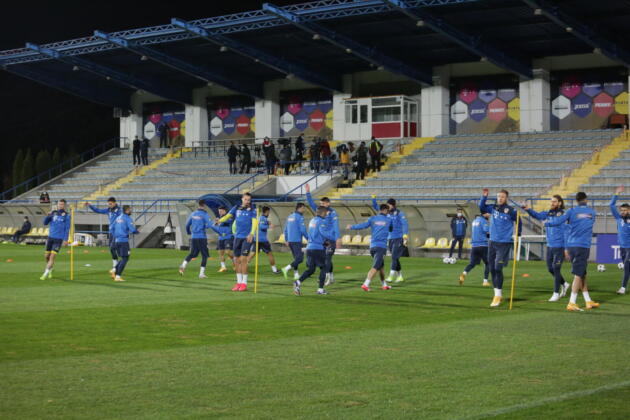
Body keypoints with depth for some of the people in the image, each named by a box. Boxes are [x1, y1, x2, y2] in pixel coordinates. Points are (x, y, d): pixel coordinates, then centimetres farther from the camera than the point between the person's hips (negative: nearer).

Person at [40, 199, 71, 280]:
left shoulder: (66, 215, -1)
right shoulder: (53, 213, 9)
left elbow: (67, 228, -2)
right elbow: (45, 223, 9)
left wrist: (65, 240, -9)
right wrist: (48, 216, -10)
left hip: (59, 239, -4)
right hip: (50, 237, 4)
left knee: (52, 256, -12)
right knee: (46, 256, 8)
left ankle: (46, 274, -9)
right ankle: (51, 268, 35)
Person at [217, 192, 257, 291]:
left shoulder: (252, 209, -3)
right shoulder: (236, 208, 7)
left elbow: (254, 222, -13)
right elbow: (228, 215, -5)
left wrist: (252, 233, -29)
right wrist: (220, 220, -26)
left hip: (247, 237, -4)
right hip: (237, 237, 4)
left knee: (243, 259, -11)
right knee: (236, 260, 6)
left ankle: (244, 283, -2)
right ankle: (238, 282, 17)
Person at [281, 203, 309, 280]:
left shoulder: (290, 216, 14)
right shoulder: (300, 217, -10)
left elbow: (285, 229, 18)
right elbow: (303, 230, -13)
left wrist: (286, 240, 25)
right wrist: (308, 239, -2)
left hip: (290, 241, 8)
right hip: (297, 241, -8)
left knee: (296, 258, 15)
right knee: (300, 258, -8)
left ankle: (296, 274, 13)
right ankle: (286, 269, -19)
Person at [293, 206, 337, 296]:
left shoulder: (312, 221, 15)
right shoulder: (321, 222, -11)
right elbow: (327, 234, -16)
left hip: (309, 247, 7)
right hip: (318, 248, -7)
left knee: (311, 269, 11)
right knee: (323, 268, 9)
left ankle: (298, 282, -10)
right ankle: (320, 289, 8)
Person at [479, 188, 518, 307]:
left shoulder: (510, 211, -8)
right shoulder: (493, 208, 4)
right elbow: (482, 207, 15)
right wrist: (484, 196, 2)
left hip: (504, 243, -5)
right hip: (492, 242, 5)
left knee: (498, 268, -12)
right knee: (492, 269, 9)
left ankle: (498, 295, -4)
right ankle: (497, 293, 22)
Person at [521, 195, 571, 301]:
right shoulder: (548, 213, 8)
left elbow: (566, 232, -11)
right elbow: (538, 215, -6)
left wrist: (566, 248, -13)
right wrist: (529, 210, -25)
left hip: (559, 246, -7)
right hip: (550, 246, 7)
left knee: (556, 268, -5)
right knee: (550, 268, 13)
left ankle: (556, 293, 6)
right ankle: (564, 284, 34)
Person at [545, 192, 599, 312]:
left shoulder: (572, 211, 3)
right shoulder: (592, 212, 7)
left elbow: (558, 221, -8)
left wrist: (546, 223, 8)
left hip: (571, 245, 3)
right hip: (583, 246, -3)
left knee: (582, 274, 13)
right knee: (578, 275, -5)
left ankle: (588, 301, 21)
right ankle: (572, 303, -12)